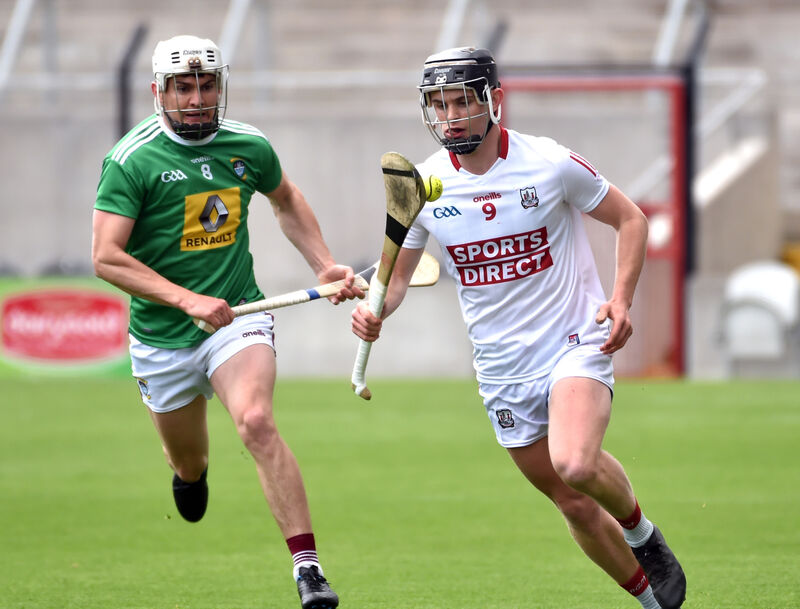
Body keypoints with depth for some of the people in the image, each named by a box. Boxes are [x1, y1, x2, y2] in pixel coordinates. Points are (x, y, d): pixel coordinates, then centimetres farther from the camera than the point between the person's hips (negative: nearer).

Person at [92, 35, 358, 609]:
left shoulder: (249, 147, 0)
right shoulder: (131, 160, -13)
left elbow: (287, 200, 22)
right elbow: (107, 257, -18)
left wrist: (325, 266, 11)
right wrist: (186, 299, -26)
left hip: (238, 316, 0)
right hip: (161, 339, 0)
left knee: (256, 421, -27)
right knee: (189, 465, 13)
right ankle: (192, 473, 55)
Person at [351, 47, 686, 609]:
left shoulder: (549, 163, -11)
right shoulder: (422, 185, -3)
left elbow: (630, 219, 1)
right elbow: (399, 270, 9)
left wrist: (621, 298, -13)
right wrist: (376, 308, -14)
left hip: (576, 345, -4)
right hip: (503, 368, 4)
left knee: (575, 464, -30)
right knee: (575, 505, 7)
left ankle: (640, 531, 0)